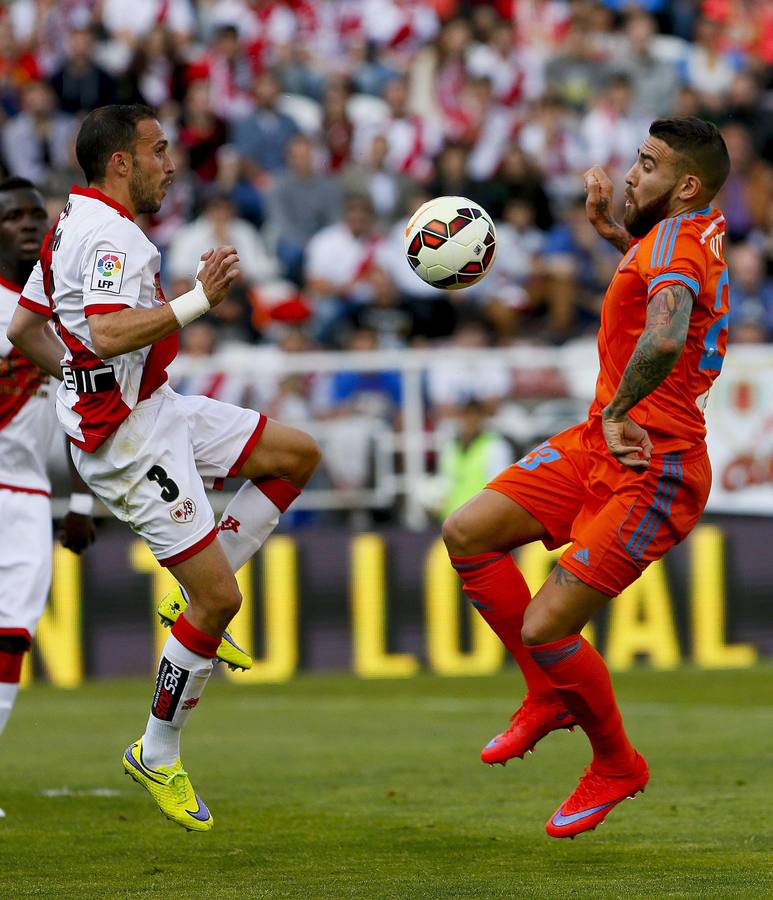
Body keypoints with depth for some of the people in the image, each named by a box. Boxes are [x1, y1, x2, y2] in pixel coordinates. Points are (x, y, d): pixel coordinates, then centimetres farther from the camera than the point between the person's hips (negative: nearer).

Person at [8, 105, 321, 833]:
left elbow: (24, 330, 20)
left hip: (154, 411, 10)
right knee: (219, 599, -8)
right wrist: (198, 300, -31)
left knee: (298, 454, 15)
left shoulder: (75, 223, 12)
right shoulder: (110, 235, -20)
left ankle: (192, 602, 15)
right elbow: (106, 334, -35)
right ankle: (157, 757, 7)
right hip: (129, 439, -10)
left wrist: (77, 375, 26)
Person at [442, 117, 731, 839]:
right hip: (597, 447, 10)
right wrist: (611, 229, 24)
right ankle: (550, 695, 16)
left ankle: (617, 765, 15)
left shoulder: (674, 239, -19)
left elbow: (665, 340, -42)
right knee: (467, 534, 2)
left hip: (651, 473, -10)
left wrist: (618, 410, -27)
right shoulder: (703, 231, 9)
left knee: (544, 630, -10)